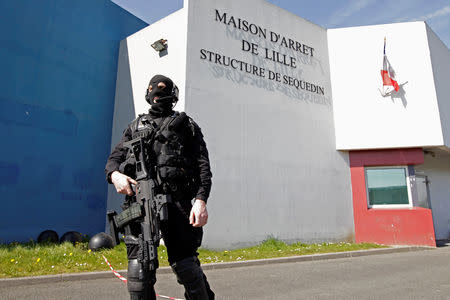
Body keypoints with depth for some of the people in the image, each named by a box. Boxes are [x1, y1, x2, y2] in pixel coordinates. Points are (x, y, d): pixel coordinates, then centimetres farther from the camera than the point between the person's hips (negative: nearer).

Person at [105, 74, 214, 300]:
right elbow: (115, 157, 19)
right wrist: (115, 174, -7)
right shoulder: (136, 126, 24)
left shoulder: (187, 126, 15)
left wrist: (201, 200, -11)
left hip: (176, 203, -2)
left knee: (185, 266, -4)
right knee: (138, 271, -1)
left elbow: (203, 166, 5)